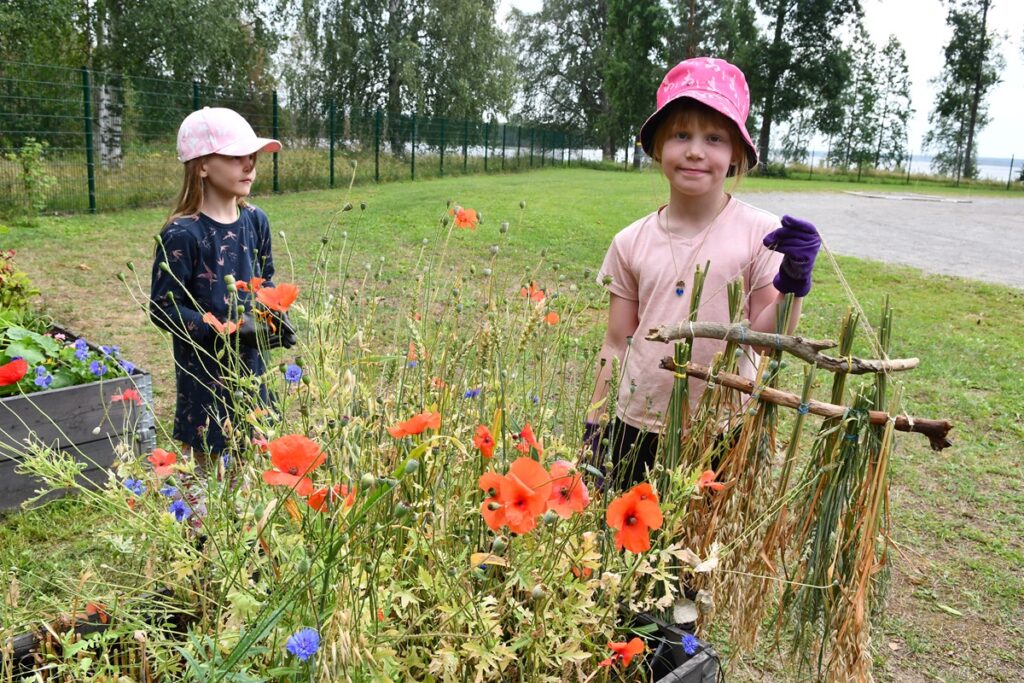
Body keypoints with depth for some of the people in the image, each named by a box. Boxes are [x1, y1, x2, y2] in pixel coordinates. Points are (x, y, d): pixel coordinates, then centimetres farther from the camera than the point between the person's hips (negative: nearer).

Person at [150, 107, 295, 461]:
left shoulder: (255, 221, 1)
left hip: (251, 365, 6)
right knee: (207, 460, 7)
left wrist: (275, 317, -4)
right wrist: (228, 330, -22)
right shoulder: (182, 235, -17)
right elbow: (164, 308, -14)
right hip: (205, 373, -6)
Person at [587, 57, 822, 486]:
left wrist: (793, 284, -24)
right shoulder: (631, 243, -1)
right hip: (635, 429, 2)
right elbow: (617, 343, 6)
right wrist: (595, 426, 7)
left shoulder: (761, 233, -8)